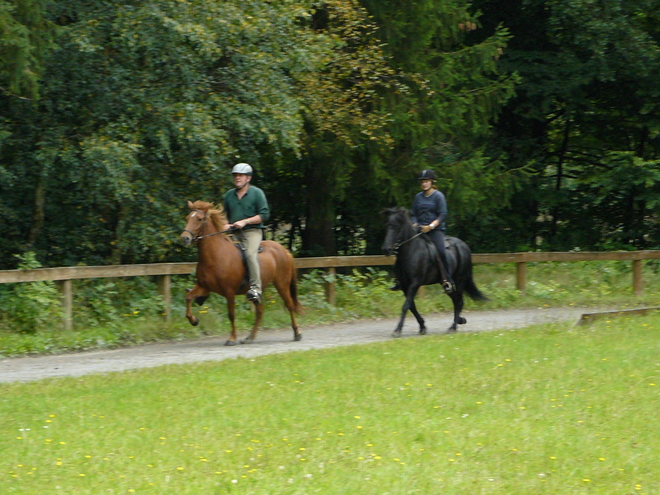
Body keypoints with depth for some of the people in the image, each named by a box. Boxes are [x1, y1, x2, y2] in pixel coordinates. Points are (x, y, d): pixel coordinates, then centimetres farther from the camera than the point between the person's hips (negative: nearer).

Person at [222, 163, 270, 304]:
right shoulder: (229, 195, 15)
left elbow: (264, 214, -5)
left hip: (252, 231, -6)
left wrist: (245, 222, -13)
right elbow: (224, 214, 27)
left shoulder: (256, 193, 0)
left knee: (250, 253, -31)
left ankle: (255, 288, -35)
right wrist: (225, 224, 3)